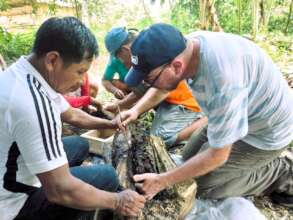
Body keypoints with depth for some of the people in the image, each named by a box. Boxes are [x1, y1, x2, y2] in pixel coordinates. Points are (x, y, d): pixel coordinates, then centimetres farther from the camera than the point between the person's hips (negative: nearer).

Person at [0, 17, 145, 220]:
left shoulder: (31, 74, -4)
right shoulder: (32, 101, -36)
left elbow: (71, 115, 13)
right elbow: (60, 191, -32)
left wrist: (111, 124, 13)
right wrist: (117, 202, -18)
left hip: (17, 173, 9)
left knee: (80, 145, 20)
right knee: (107, 177, -10)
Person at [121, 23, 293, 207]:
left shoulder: (222, 81, -41)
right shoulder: (186, 45, -16)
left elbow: (217, 156, -28)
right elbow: (163, 82, 7)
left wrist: (162, 181, -20)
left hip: (266, 132, -7)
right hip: (243, 114, 8)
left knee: (202, 185, -6)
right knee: (190, 157, 12)